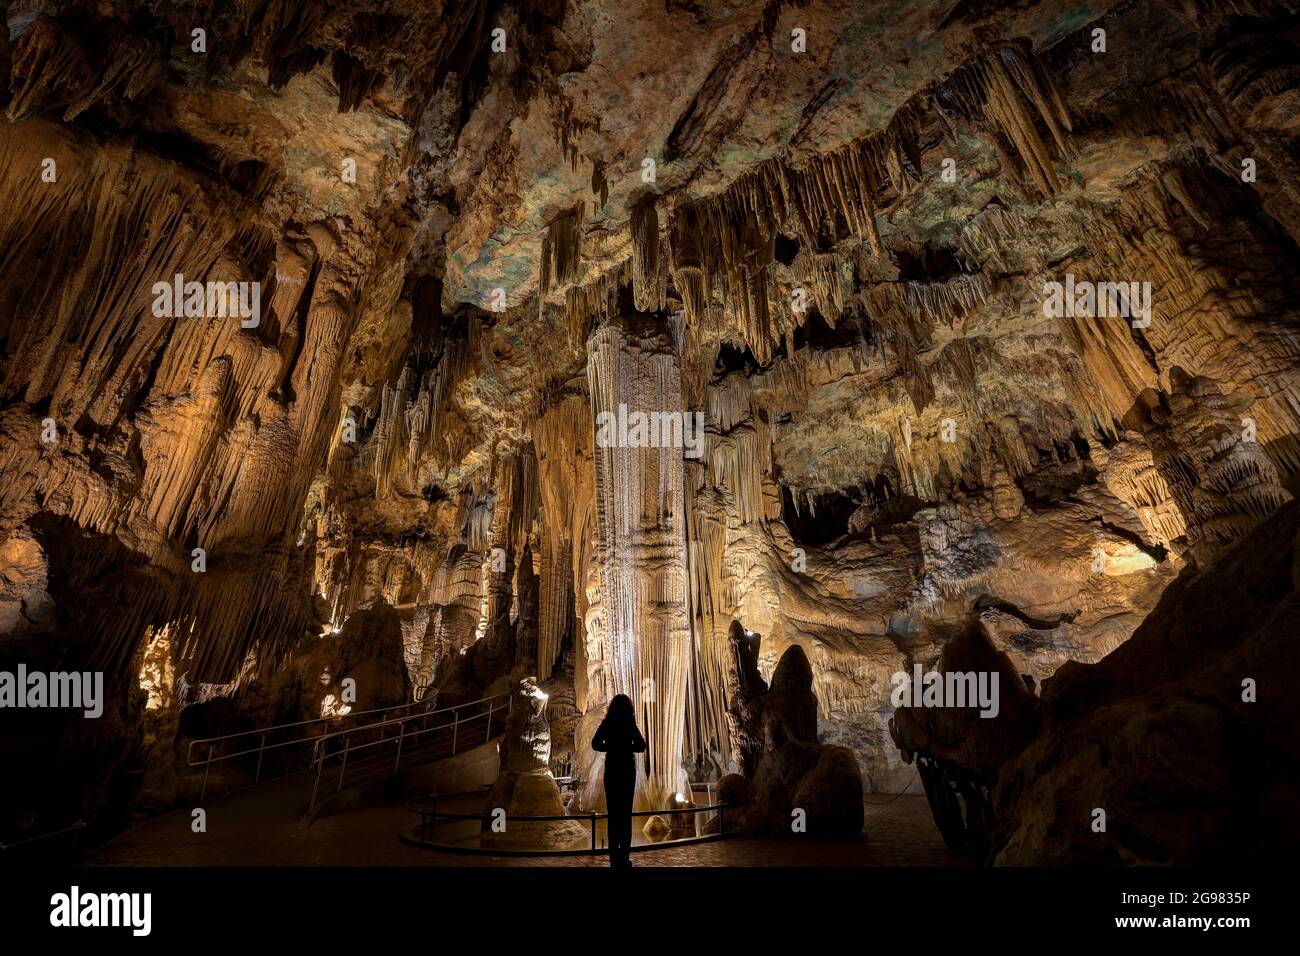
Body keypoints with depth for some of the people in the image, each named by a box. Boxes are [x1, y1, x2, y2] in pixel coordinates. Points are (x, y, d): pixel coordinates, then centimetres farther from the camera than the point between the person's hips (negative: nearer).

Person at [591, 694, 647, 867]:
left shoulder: (606, 724, -2)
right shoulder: (630, 725, -5)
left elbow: (596, 744, -8)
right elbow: (641, 746, -6)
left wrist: (611, 746, 6)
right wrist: (627, 746, 9)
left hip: (611, 769, 1)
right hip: (627, 770, -1)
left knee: (613, 811, 6)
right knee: (626, 812, 4)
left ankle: (615, 854, 5)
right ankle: (623, 855, 2)